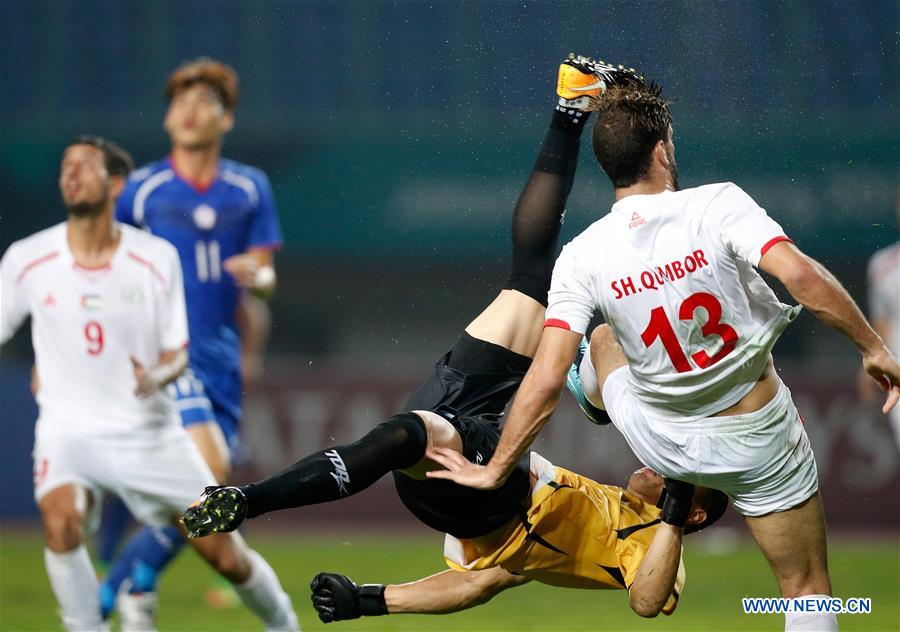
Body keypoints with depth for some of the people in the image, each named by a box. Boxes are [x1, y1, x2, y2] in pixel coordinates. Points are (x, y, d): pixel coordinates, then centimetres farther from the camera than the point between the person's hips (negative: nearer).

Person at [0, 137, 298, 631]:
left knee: (227, 556, 3)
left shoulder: (157, 260, -4)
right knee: (60, 517, -32)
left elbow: (177, 353, 1)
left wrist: (157, 375, -21)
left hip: (149, 433, 0)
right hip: (69, 432, 0)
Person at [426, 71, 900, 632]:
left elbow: (546, 381, -17)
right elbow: (800, 274, -32)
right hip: (759, 439, -3)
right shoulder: (718, 205, -20)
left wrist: (495, 470, -7)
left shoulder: (582, 258, -14)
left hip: (661, 445, 3)